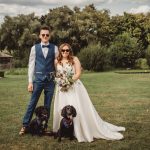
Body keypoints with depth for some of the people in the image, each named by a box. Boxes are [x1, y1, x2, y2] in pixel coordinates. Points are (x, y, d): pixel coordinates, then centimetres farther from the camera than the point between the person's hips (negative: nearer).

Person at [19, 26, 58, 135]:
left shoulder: (54, 48, 5)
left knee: (48, 105, 7)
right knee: (32, 103, -1)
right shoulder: (35, 48, 4)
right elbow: (31, 65, 3)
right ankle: (25, 125, 10)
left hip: (50, 79, 1)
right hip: (38, 78, -1)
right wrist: (30, 82, -2)